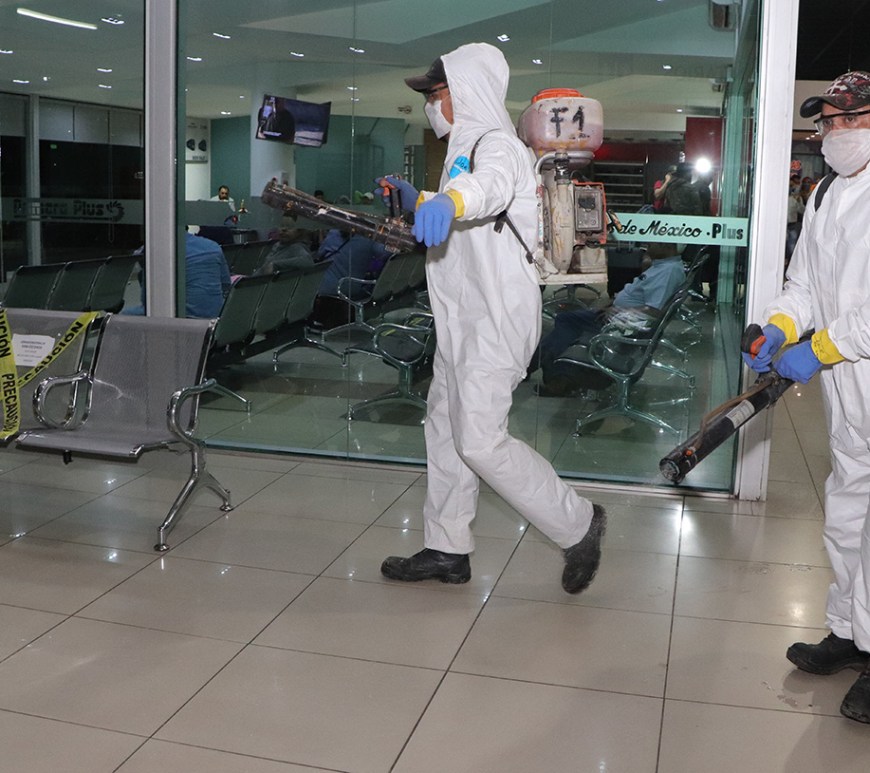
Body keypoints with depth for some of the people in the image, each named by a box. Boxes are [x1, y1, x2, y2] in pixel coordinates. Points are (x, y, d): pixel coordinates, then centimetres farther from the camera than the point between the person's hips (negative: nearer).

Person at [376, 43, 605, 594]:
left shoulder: (496, 144, -13)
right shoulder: (468, 145, 20)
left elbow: (491, 183, -40)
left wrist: (451, 199, -60)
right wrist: (420, 202, 26)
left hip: (494, 321, -11)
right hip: (465, 320, 11)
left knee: (480, 440, -12)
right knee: (446, 428, 12)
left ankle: (578, 524, 4)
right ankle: (447, 550, 22)